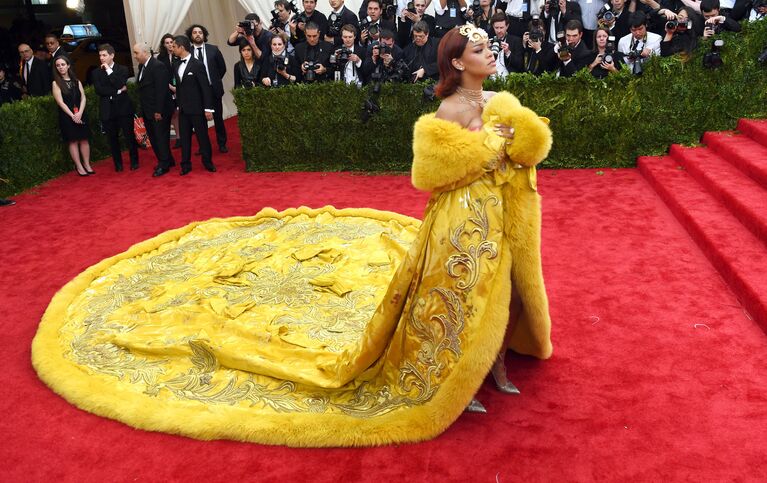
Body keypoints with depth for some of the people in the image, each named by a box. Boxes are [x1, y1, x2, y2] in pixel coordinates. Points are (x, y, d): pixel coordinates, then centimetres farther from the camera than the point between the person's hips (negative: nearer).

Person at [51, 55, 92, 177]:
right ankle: (79, 167, 4)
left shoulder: (76, 81, 9)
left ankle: (87, 165, 10)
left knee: (84, 140, 3)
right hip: (66, 116, -3)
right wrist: (72, 115, -14)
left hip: (80, 114, 3)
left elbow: (83, 98, 2)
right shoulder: (56, 83, 0)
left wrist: (79, 113, -12)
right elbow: (60, 102, -7)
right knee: (73, 141, 0)